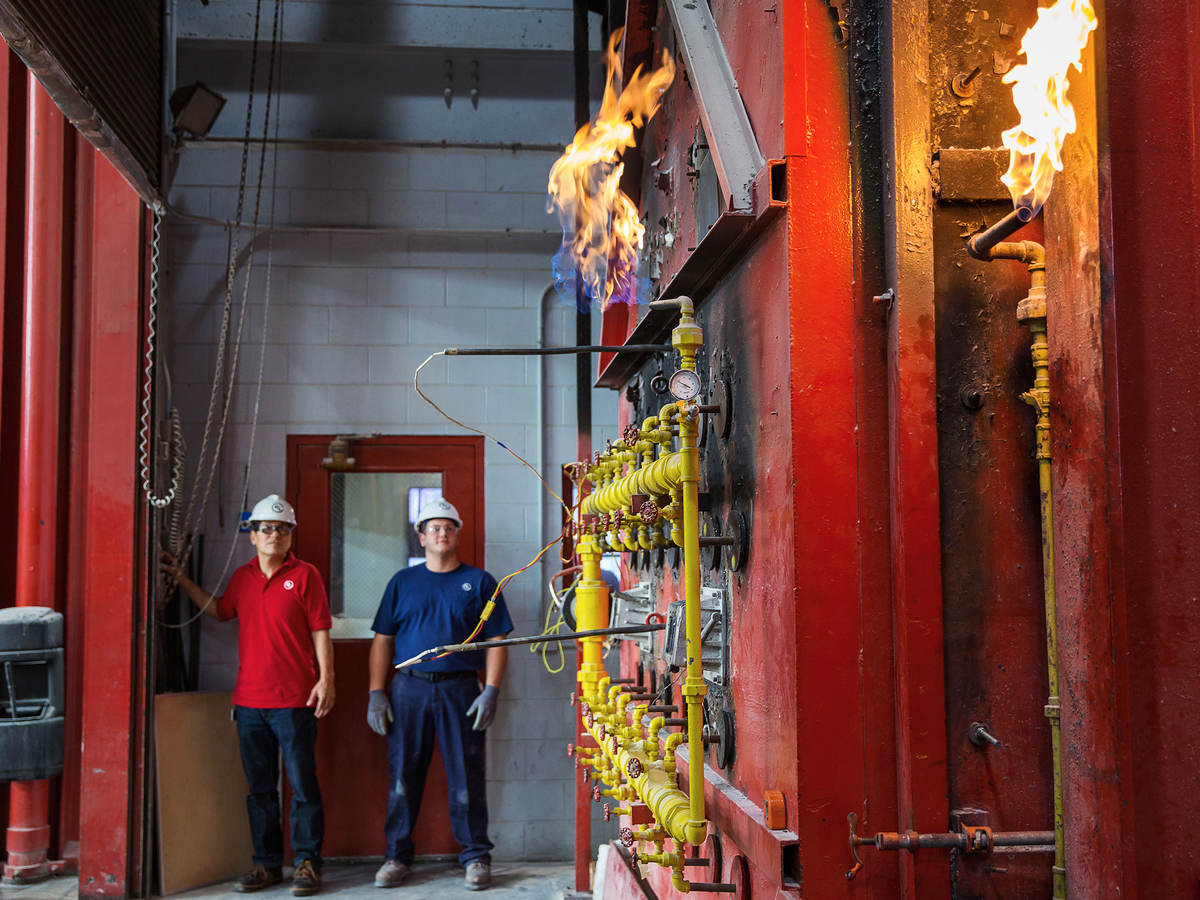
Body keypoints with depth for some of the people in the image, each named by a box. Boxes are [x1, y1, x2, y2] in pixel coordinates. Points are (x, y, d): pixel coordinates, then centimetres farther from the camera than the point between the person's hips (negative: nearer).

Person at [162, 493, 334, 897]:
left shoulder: (304, 575, -3)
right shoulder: (242, 578, 12)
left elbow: (320, 632, -4)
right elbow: (219, 610, 29)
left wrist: (325, 680, -12)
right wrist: (181, 579, 26)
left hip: (294, 701, -5)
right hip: (249, 700, 5)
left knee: (302, 784, -1)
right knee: (260, 787, 11)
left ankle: (307, 862, 8)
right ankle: (267, 863, 20)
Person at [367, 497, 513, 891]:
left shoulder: (479, 582, 7)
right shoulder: (402, 582, 12)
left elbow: (496, 642, 4)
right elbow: (382, 640, 10)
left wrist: (491, 691, -7)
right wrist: (376, 692, 1)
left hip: (460, 688, -1)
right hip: (409, 687, 2)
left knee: (467, 776, 1)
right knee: (403, 775, 5)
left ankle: (476, 856, 12)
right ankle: (397, 855, 17)